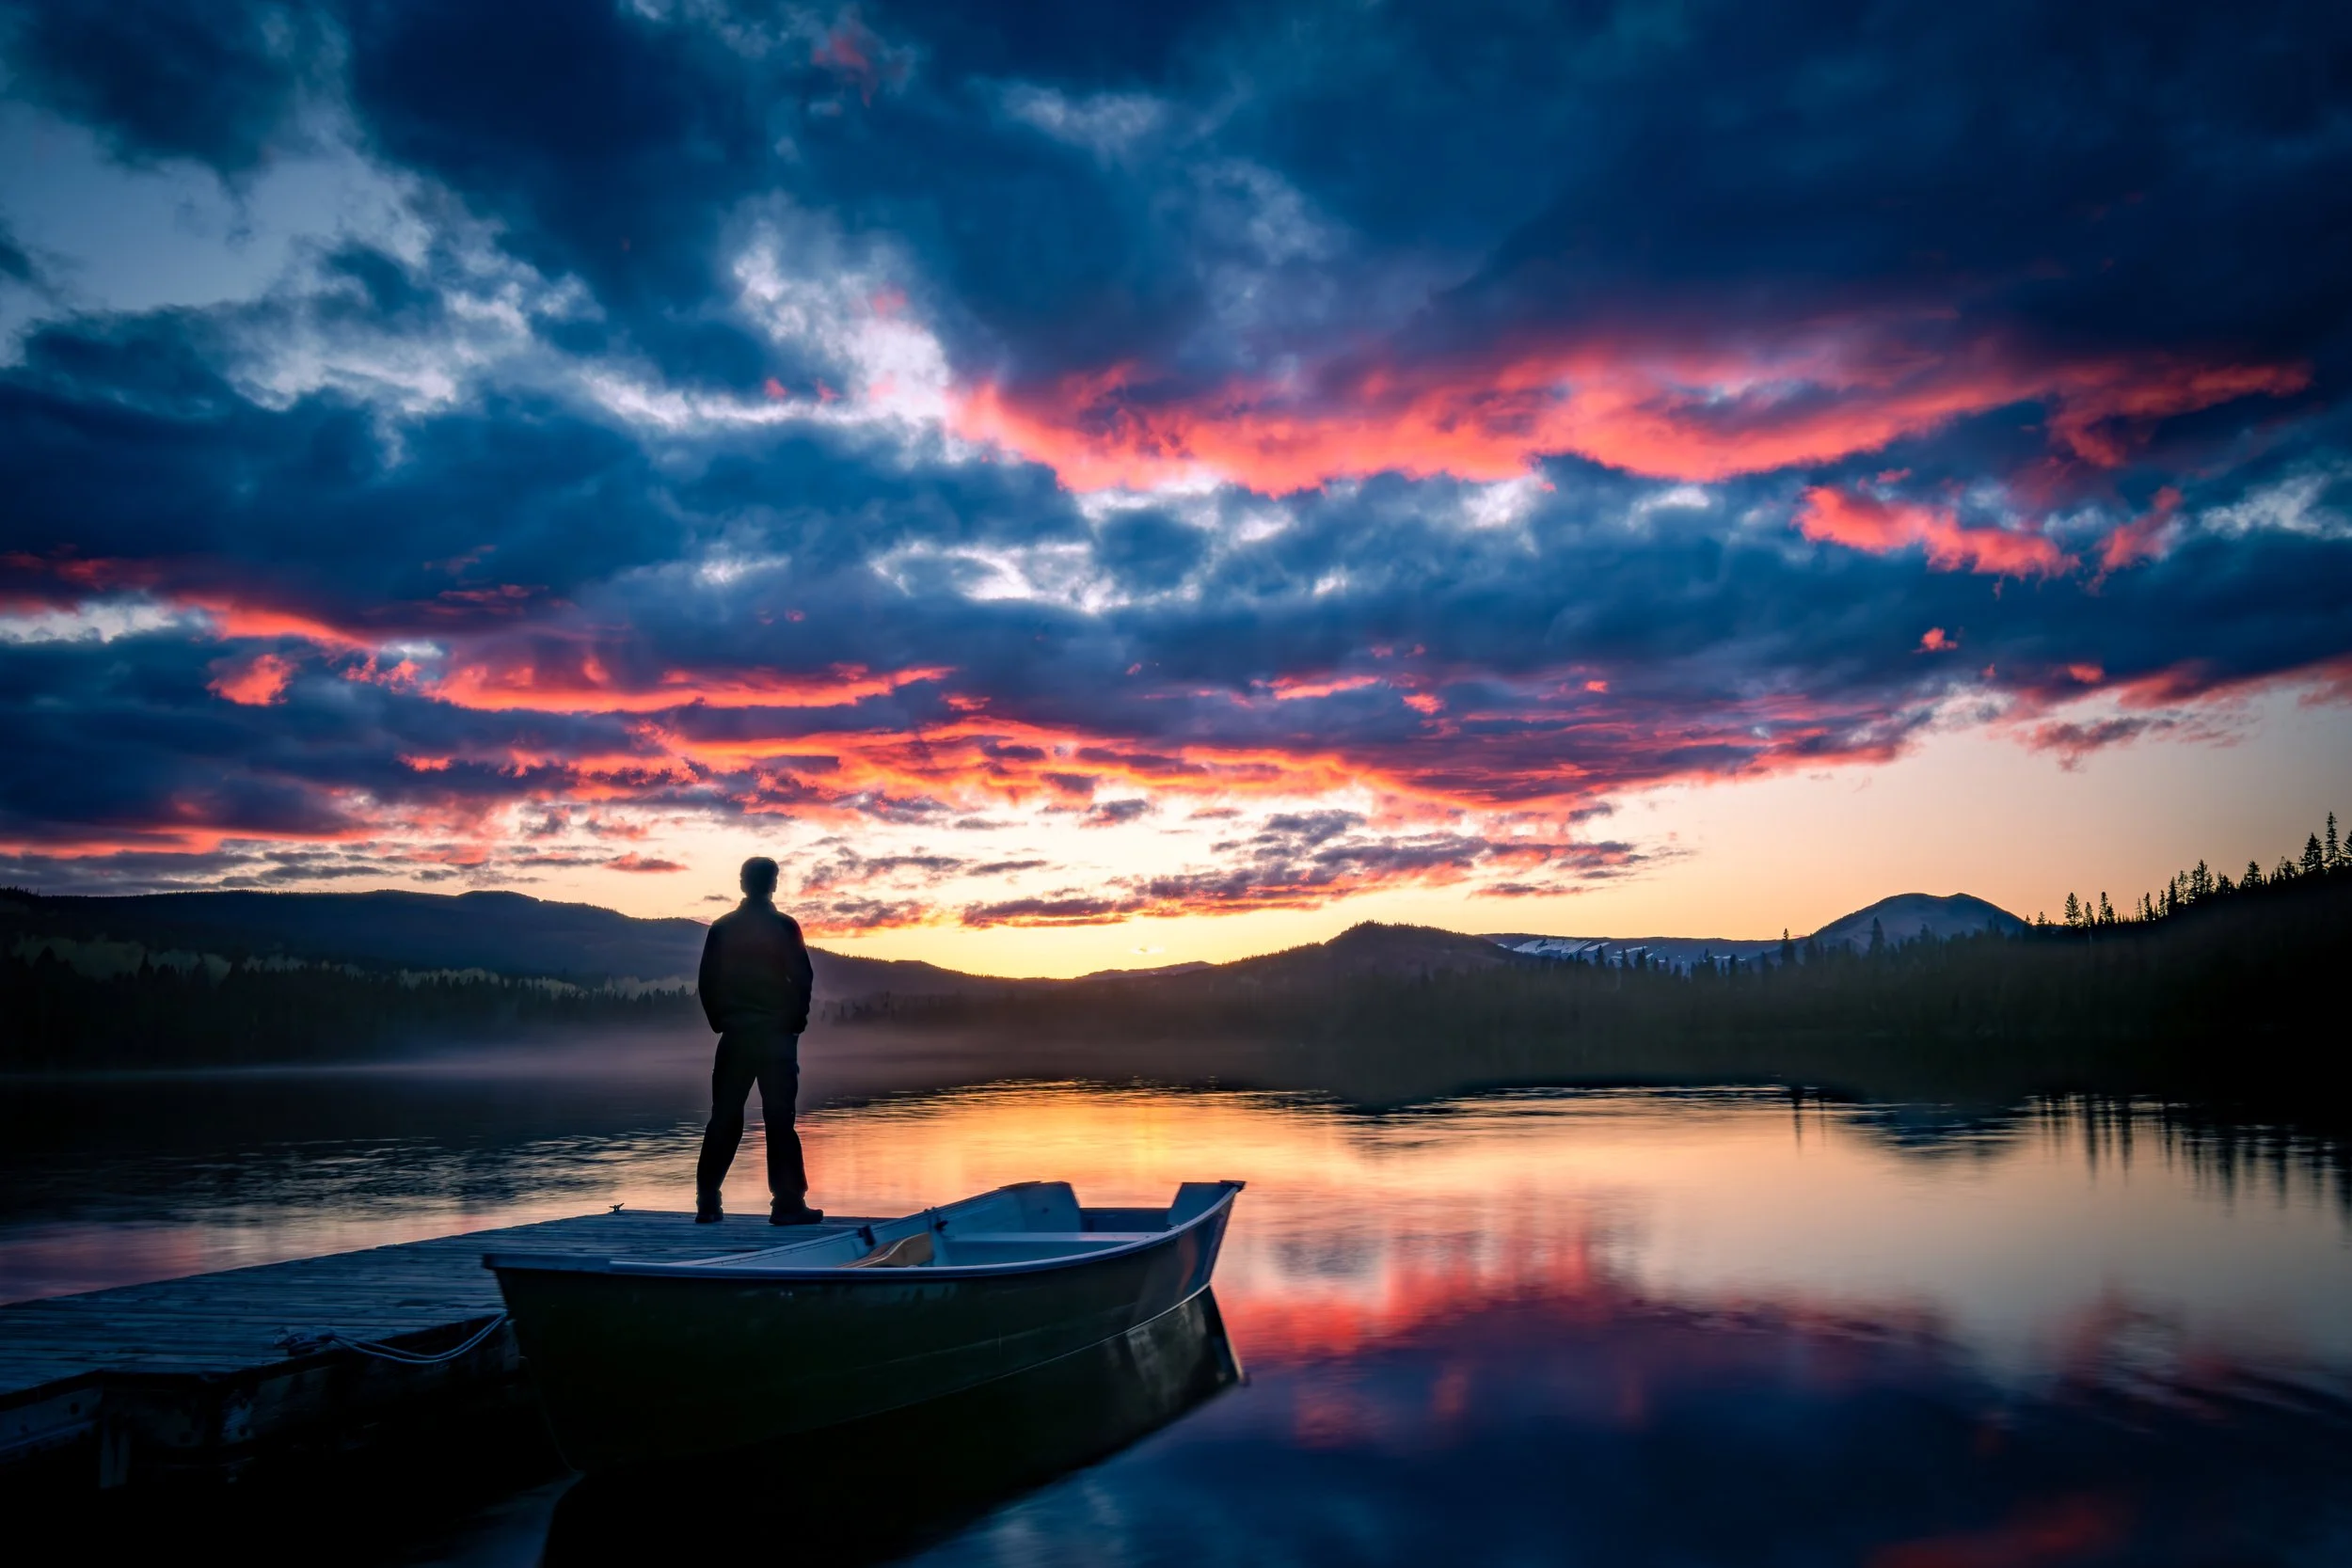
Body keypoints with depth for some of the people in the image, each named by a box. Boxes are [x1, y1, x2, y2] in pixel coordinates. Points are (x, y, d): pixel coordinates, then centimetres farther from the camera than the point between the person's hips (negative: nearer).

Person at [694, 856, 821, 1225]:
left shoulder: (722, 927, 4)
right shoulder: (784, 926, -5)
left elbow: (707, 980, 3)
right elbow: (802, 977, -8)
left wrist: (718, 1021, 13)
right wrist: (796, 1021, 4)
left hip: (734, 1034, 3)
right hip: (776, 1033, -3)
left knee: (724, 1118, 9)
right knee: (779, 1117, -2)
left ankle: (708, 1203, 10)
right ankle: (787, 1203, -4)